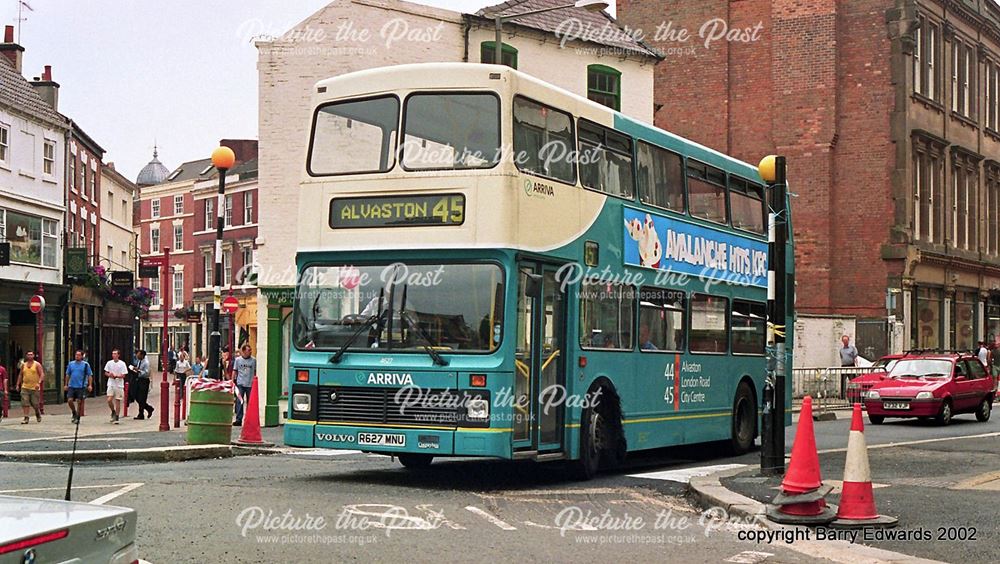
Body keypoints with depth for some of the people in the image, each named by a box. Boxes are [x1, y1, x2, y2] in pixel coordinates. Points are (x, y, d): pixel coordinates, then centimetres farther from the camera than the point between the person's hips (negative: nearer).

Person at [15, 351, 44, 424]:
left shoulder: (37, 364, 0)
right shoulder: (23, 365, 12)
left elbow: (42, 374, -7)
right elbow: (20, 375, 19)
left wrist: (39, 383, -21)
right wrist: (18, 385, 12)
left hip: (35, 388, -3)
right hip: (25, 388, 3)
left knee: (35, 404, 3)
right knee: (25, 403, -9)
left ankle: (38, 414, 30)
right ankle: (26, 418, -8)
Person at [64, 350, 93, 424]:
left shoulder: (86, 364, 0)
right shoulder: (71, 364, 8)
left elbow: (90, 375, 1)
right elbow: (68, 375, 15)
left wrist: (90, 385, -8)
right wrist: (66, 384, 11)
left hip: (81, 387, -3)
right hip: (71, 386, 3)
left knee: (80, 402, 1)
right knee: (70, 400, -6)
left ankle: (78, 418, 10)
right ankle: (74, 413, 18)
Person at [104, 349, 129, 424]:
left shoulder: (122, 364, -6)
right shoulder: (109, 363, 3)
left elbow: (123, 375, -8)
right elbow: (106, 373, 11)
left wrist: (115, 376, -23)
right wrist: (109, 375, -10)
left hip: (119, 385, -2)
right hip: (111, 384, 2)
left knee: (117, 401, 1)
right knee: (109, 400, -10)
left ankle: (116, 417, 10)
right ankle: (113, 412, 18)